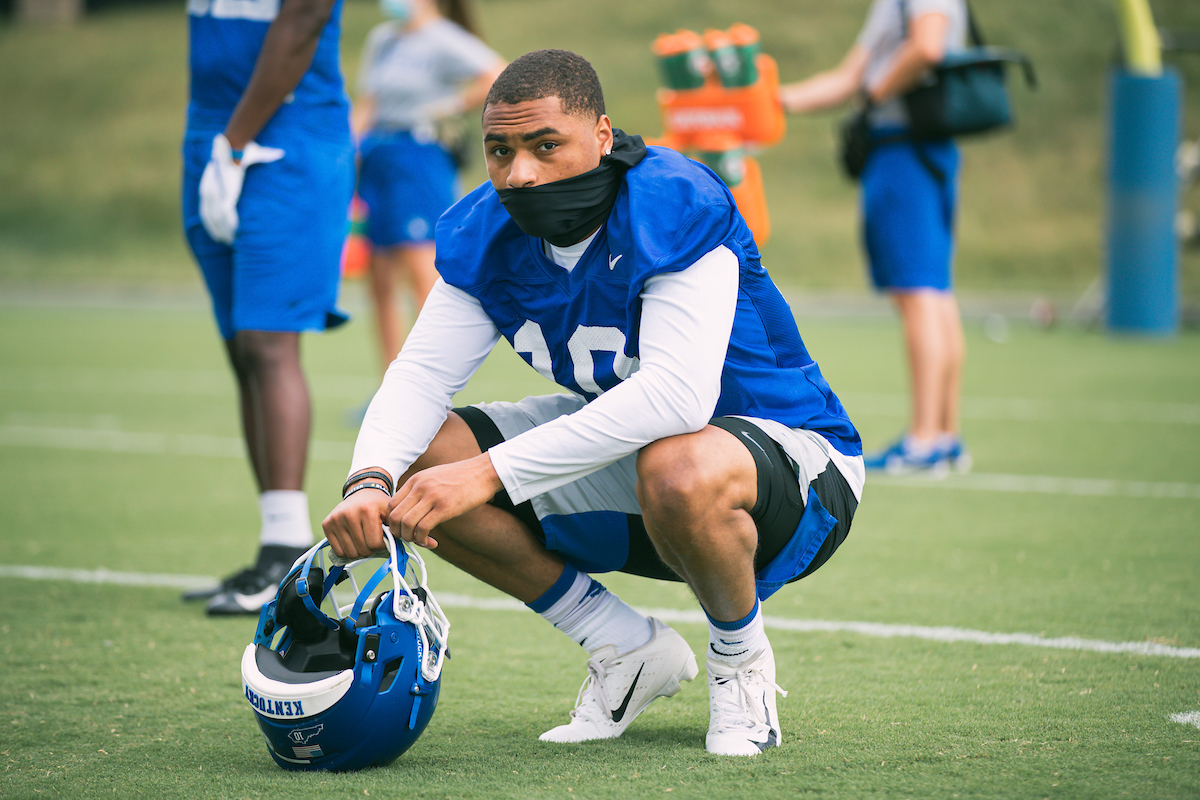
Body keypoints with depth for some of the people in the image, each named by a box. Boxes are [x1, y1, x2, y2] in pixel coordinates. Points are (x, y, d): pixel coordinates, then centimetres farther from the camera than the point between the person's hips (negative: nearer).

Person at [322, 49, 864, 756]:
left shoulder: (675, 208, -28)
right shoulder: (485, 234, -6)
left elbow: (678, 396, -40)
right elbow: (422, 372, -12)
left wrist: (489, 472, -44)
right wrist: (372, 482, -36)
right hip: (621, 443, 7)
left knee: (679, 471, -43)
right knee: (417, 461, -10)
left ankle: (741, 657, -8)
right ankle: (629, 651, 3)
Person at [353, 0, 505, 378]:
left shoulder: (443, 42, -9)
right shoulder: (381, 39, 15)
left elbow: (501, 79, -20)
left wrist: (449, 107, -13)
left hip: (419, 160, -8)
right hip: (377, 162, 8)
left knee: (423, 277, -10)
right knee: (380, 284, 6)